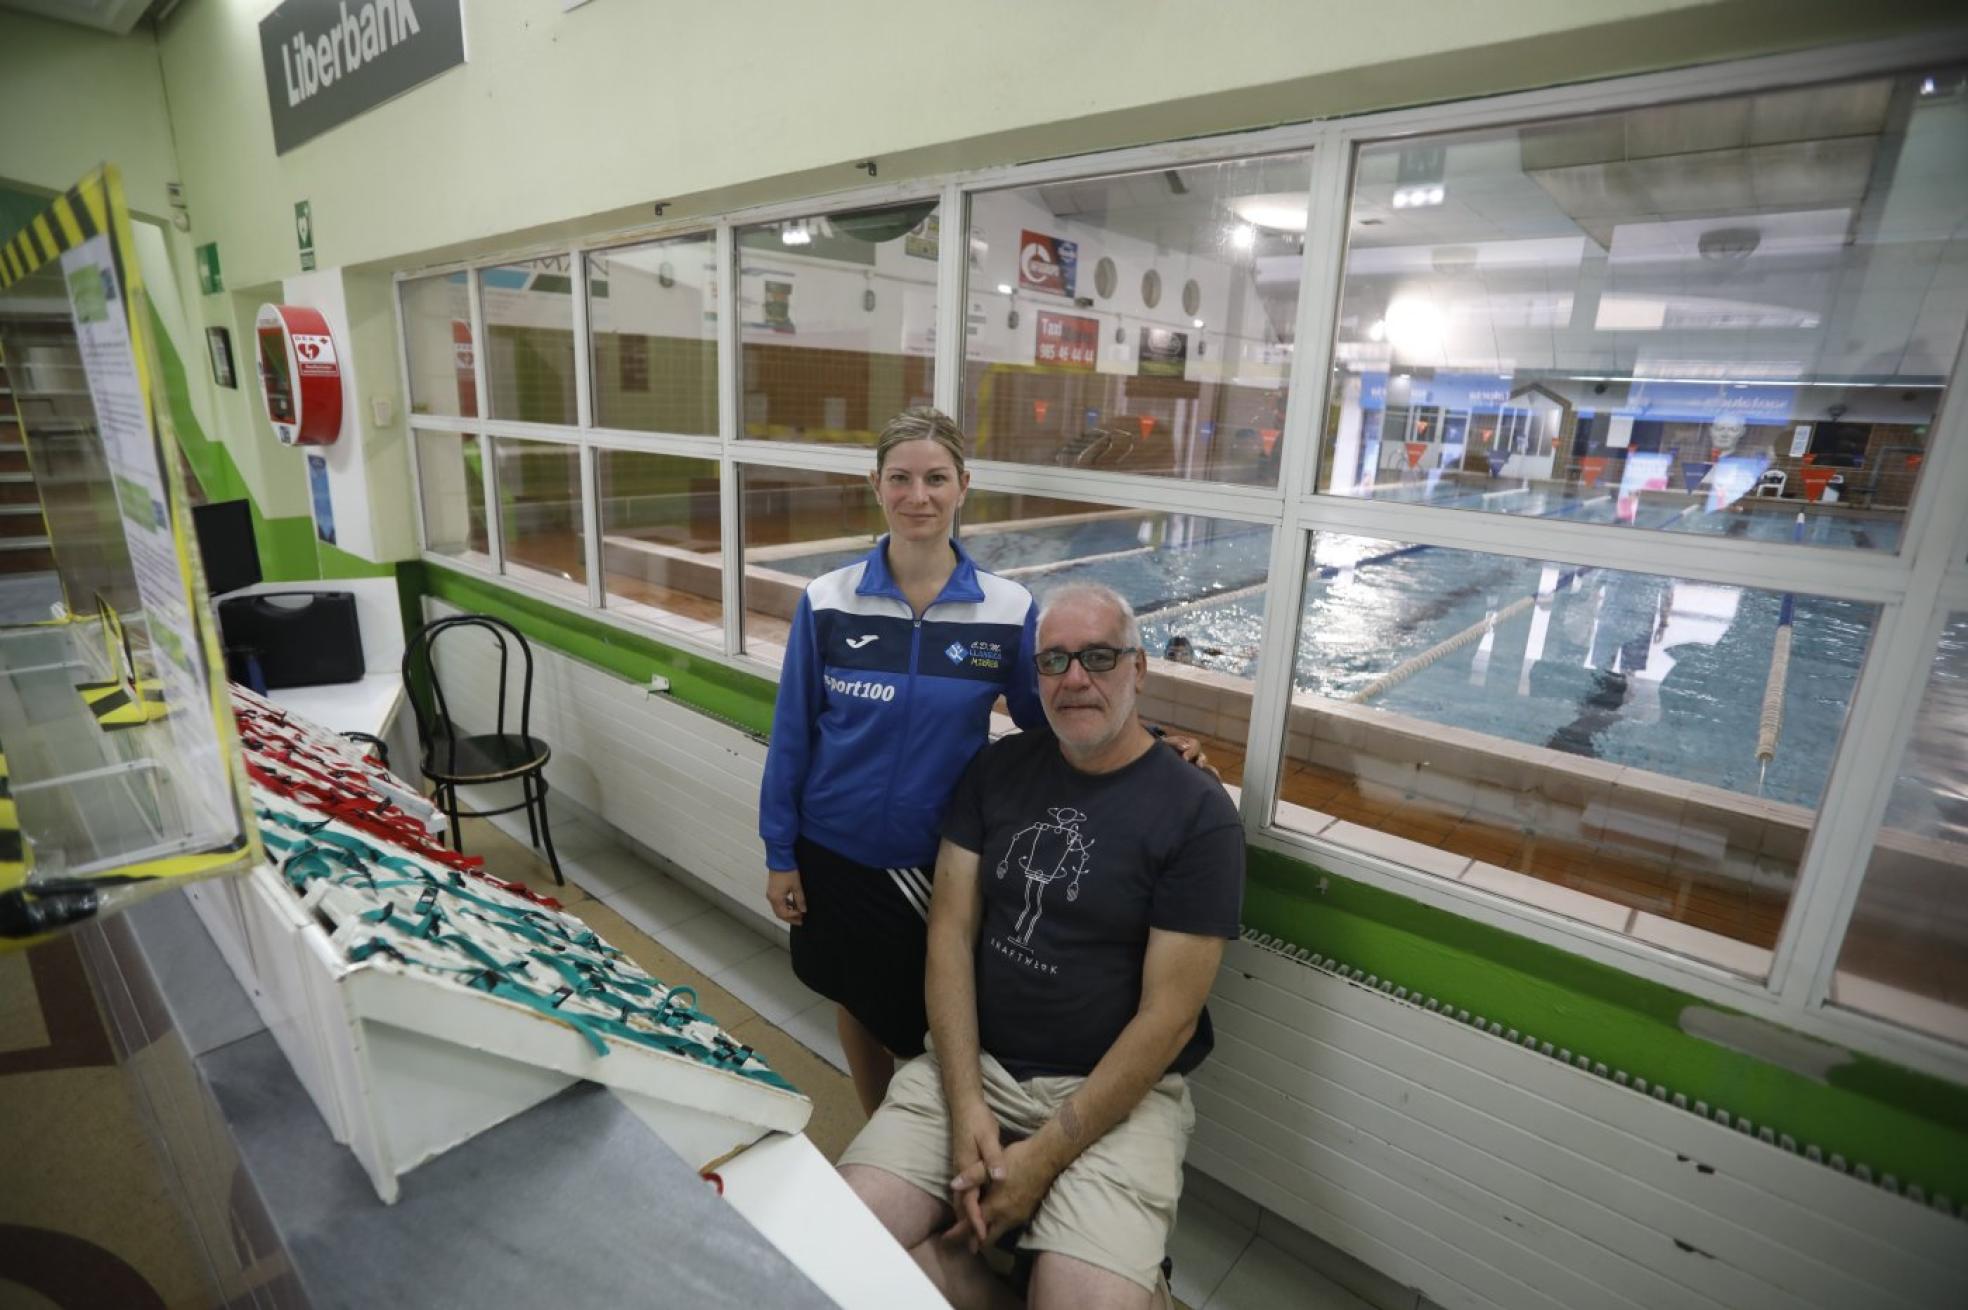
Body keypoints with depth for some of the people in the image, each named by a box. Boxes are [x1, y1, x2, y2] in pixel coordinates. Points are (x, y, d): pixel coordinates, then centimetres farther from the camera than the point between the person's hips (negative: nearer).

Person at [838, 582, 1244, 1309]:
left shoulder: (1198, 812, -10)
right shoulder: (995, 770, 2)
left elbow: (1169, 1014, -11)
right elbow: (951, 933, 0)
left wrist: (1045, 1154, -13)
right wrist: (966, 1105, -10)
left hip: (1115, 1094, -2)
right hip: (973, 1064, 3)